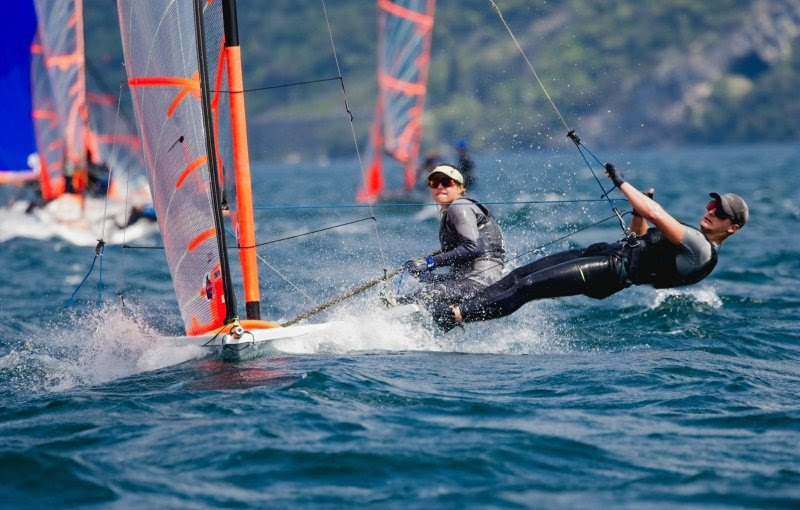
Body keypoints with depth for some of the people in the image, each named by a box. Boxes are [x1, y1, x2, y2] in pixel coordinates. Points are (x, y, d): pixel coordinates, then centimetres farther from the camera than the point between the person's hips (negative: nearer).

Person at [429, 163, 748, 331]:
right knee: (517, 276, 0)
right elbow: (641, 237, 33)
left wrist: (622, 183, -11)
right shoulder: (690, 237, 22)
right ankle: (463, 307, -2)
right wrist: (639, 207, 16)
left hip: (611, 270, -10)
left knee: (527, 287, -19)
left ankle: (454, 317, -23)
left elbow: (655, 215, -19)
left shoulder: (702, 249, -11)